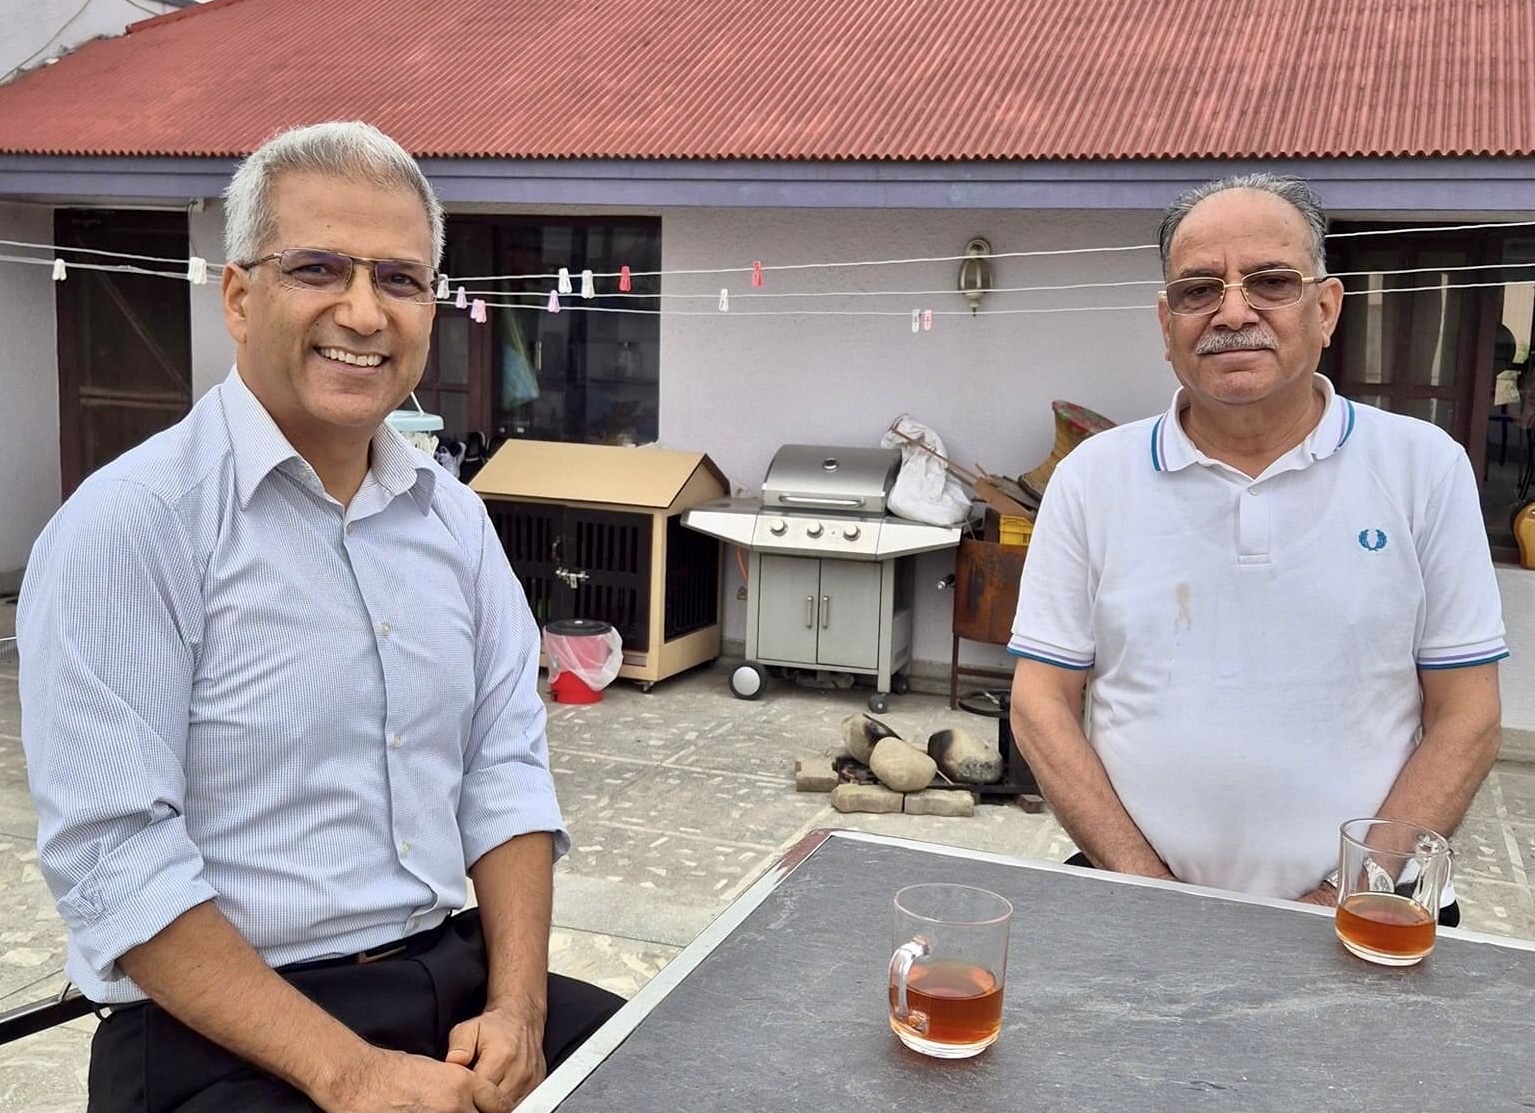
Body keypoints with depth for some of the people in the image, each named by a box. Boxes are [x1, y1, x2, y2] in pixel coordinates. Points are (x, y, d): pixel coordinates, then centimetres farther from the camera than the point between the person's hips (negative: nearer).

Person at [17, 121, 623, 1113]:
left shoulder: (453, 516, 7)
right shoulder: (130, 523, -12)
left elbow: (506, 767, 6)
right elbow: (116, 857, -16)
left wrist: (517, 1008, -6)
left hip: (456, 977, 6)